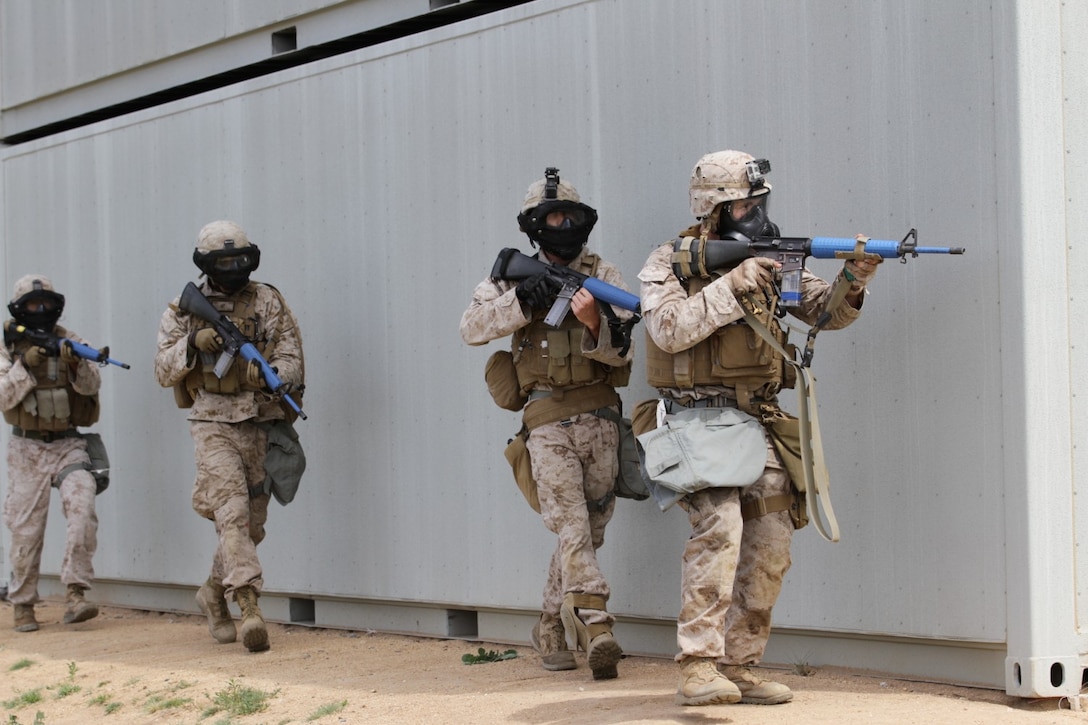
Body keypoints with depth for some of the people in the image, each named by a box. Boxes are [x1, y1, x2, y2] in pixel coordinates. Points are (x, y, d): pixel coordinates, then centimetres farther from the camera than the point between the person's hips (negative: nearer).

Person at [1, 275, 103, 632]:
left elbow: (91, 385, -12)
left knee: (82, 509, -21)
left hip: (68, 444, 0)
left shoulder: (68, 341, 2)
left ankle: (75, 596, -21)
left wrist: (77, 363, -32)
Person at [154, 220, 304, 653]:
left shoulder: (268, 302, 6)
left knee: (252, 524, 9)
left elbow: (291, 356, -1)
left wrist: (269, 374, -23)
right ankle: (250, 609, -27)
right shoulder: (184, 311, 6)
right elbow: (164, 373, 4)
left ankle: (214, 593, 33)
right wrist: (194, 344, -14)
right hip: (213, 424, -3)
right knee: (232, 512, -19)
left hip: (261, 423, 3)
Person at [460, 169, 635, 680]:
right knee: (571, 525, -14)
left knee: (590, 529, 7)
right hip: (548, 421, -2)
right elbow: (472, 328, -5)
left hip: (599, 419, 2)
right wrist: (521, 302, -18)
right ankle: (595, 629, -23)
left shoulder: (603, 277, 8)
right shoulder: (516, 277, 7)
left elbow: (621, 351, -2)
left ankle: (550, 631, 22)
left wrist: (595, 322, -23)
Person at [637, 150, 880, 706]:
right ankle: (697, 667, -22)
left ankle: (738, 666, 15)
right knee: (719, 526, -24)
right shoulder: (669, 262, -3)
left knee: (771, 544, 4)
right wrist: (733, 285, -22)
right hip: (699, 421, -6)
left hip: (757, 422, 6)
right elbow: (669, 329, -19)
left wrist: (853, 280, -12)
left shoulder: (768, 259, 10)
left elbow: (826, 312, 8)